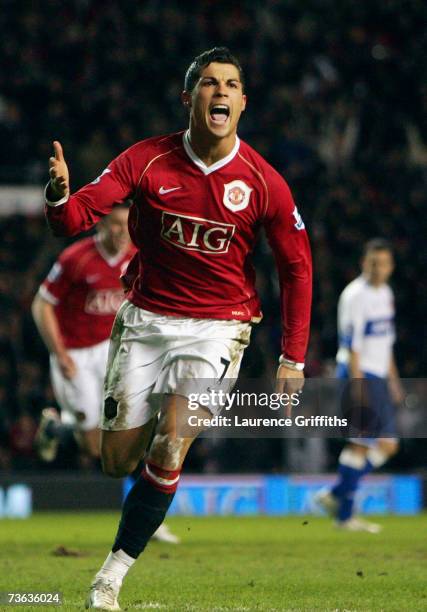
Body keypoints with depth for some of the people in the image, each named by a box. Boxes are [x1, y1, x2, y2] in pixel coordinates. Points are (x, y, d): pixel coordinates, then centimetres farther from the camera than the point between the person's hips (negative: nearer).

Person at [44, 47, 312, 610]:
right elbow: (75, 218, -13)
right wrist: (59, 194, -38)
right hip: (146, 319, 2)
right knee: (118, 461, 2)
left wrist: (293, 357, -1)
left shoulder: (264, 183, -9)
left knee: (169, 451, -17)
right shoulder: (145, 161, -8)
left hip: (218, 325, -2)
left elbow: (297, 266, 2)